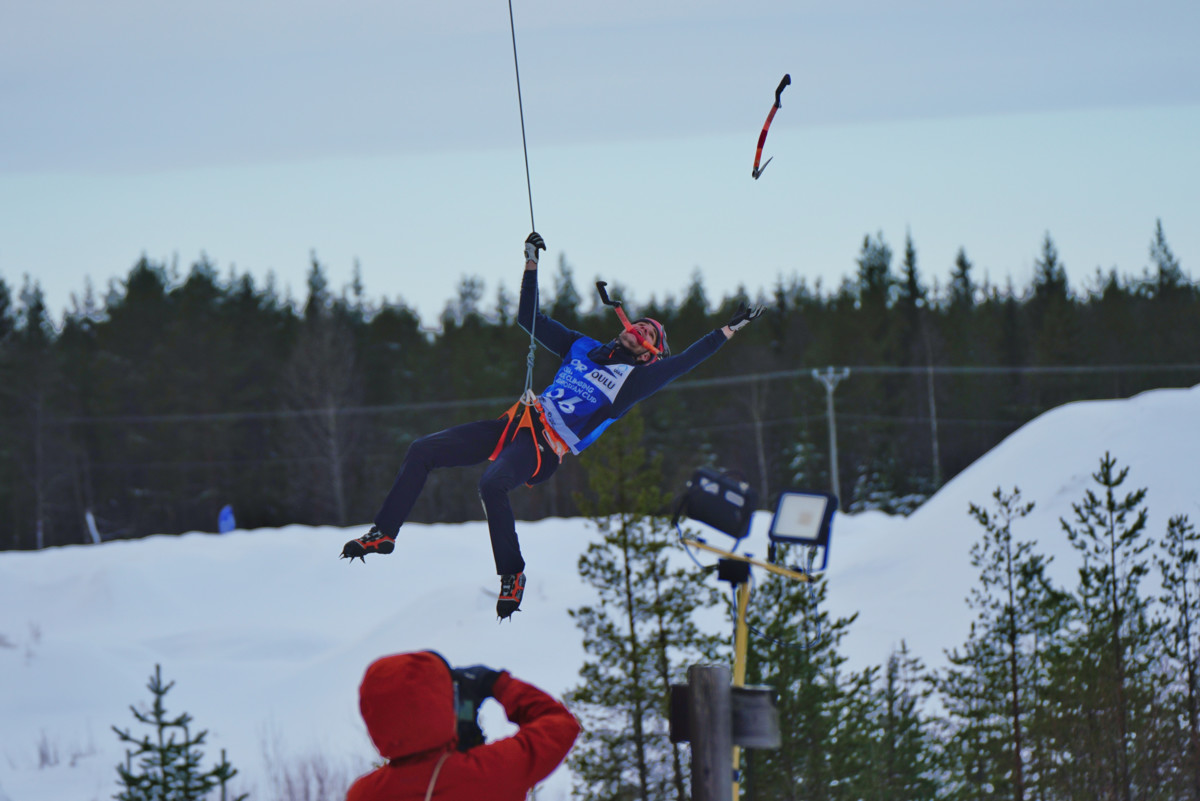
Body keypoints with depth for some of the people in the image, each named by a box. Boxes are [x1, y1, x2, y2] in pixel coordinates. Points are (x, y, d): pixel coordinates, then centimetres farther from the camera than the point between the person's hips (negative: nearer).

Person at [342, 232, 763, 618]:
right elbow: (530, 319, 26)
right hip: (516, 424, 6)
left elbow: (683, 362, -3)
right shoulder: (582, 348, 21)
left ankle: (512, 575, -20)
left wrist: (730, 329, -1)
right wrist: (532, 264, 21)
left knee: (492, 484, -36)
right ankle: (383, 534, 4)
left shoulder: (633, 379, 5)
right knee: (422, 451, -5)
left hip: (543, 450, -6)